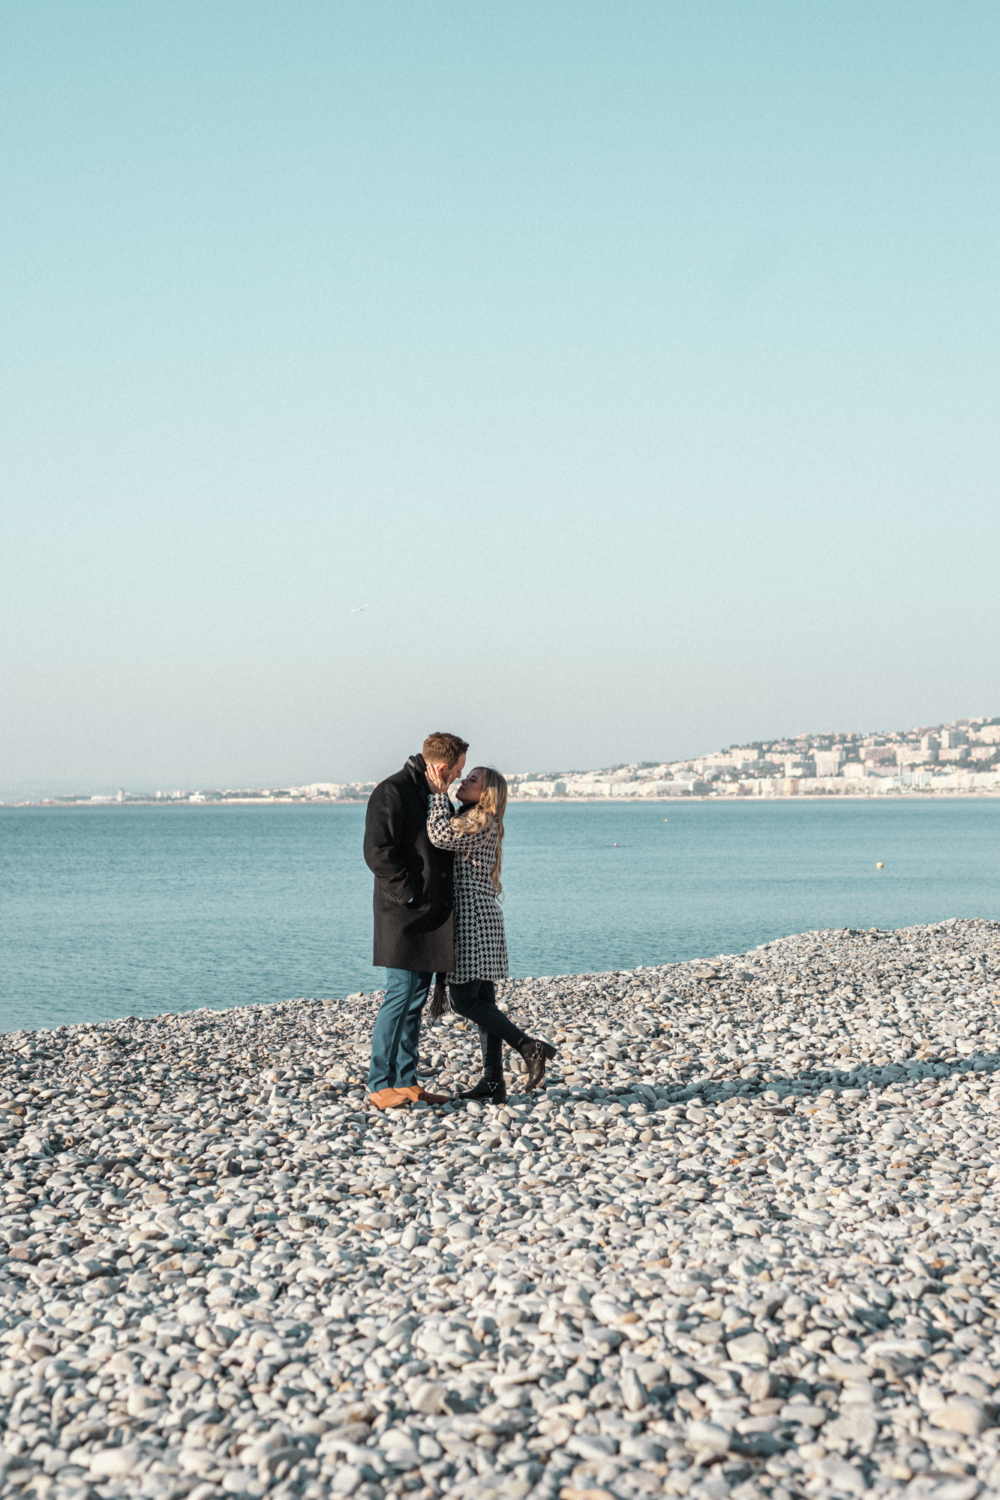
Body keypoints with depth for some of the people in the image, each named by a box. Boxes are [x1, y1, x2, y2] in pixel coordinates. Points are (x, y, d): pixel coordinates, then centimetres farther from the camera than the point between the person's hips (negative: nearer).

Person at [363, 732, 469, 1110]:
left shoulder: (432, 795, 18)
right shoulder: (392, 792, -12)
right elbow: (378, 853, -19)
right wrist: (411, 895, -18)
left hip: (430, 916, 9)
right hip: (403, 915, -9)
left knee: (415, 998, 10)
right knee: (400, 996, -9)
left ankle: (406, 1081, 15)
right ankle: (379, 1085, -4)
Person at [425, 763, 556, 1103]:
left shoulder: (483, 821, -11)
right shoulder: (468, 821, 20)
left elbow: (440, 836, -23)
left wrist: (439, 792, -15)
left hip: (473, 918, -10)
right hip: (477, 920, 10)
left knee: (464, 1000, -10)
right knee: (481, 1000, 7)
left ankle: (530, 1047, -10)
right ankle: (493, 1081, 7)